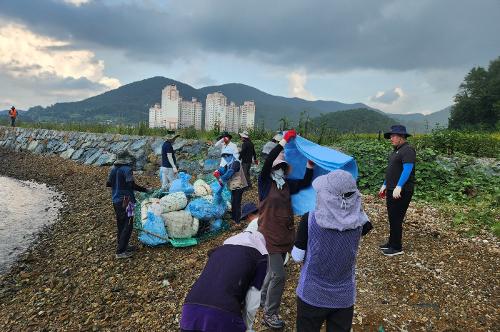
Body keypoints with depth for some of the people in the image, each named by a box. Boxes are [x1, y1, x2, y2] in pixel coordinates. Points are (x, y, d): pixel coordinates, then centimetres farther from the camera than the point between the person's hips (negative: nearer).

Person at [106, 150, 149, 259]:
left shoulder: (113, 169, 7)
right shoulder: (127, 169, -16)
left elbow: (108, 184, 13)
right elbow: (132, 185, -22)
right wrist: (145, 190, -15)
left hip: (116, 200, 9)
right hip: (125, 201, -9)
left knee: (120, 224, 18)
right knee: (128, 225, -2)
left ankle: (122, 246, 30)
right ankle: (120, 251, -1)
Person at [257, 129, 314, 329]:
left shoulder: (287, 185, 5)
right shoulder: (265, 182, -11)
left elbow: (305, 183, -3)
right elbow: (267, 162, -27)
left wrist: (310, 164, -16)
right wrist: (284, 141, -29)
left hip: (285, 236, 7)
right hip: (269, 236, -7)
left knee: (273, 271, 22)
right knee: (279, 275, -5)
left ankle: (263, 300, 44)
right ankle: (270, 313, 14)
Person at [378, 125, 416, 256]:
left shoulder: (407, 150, -13)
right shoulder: (396, 150, 16)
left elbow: (407, 170, -23)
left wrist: (398, 187, -32)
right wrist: (385, 185, 23)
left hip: (401, 192, -10)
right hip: (392, 191, 10)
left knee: (396, 219, -4)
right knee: (392, 218, 17)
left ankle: (397, 248, 7)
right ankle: (391, 242, 29)